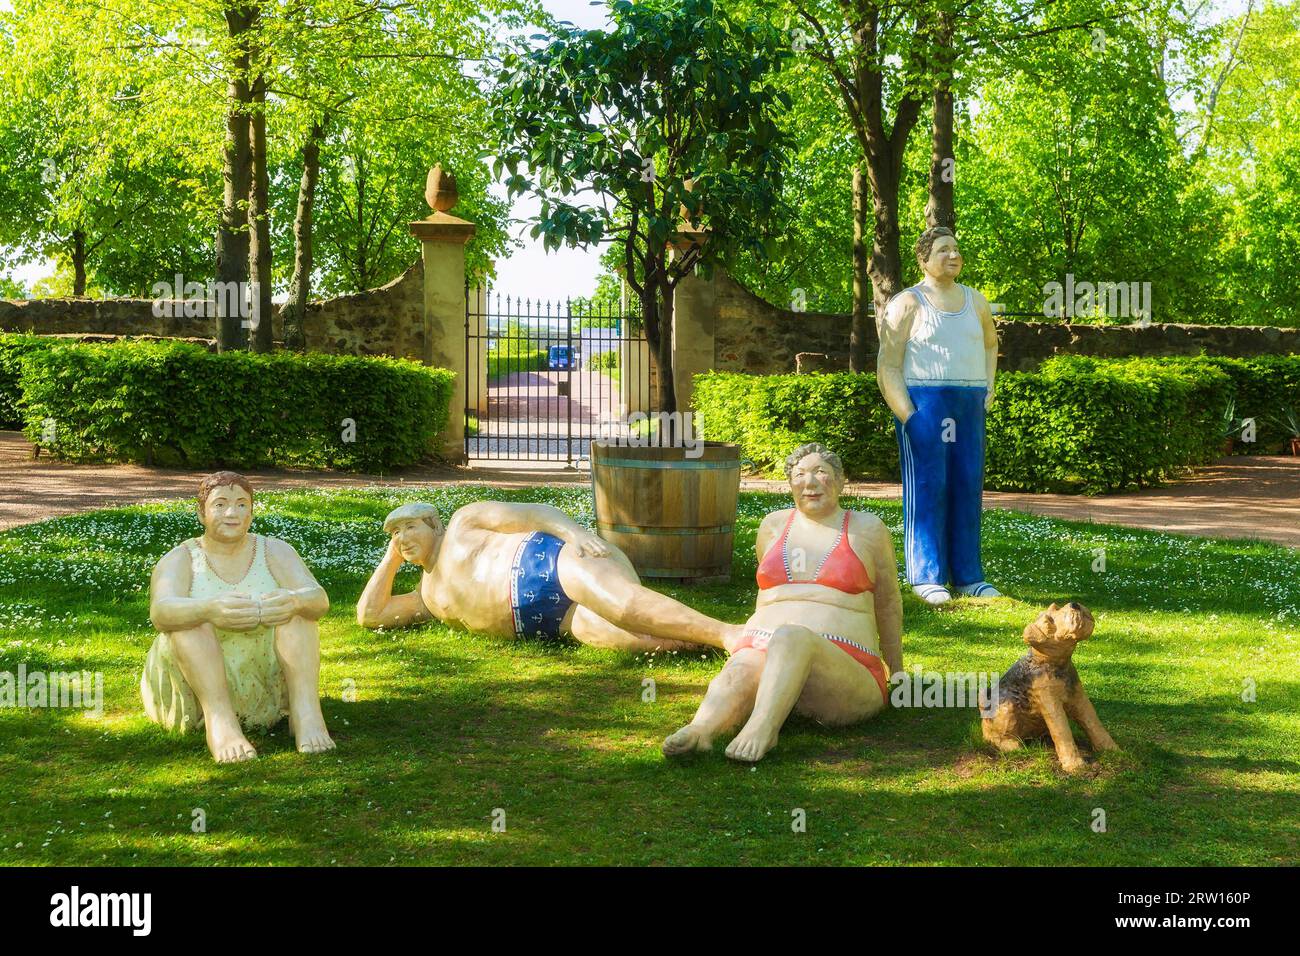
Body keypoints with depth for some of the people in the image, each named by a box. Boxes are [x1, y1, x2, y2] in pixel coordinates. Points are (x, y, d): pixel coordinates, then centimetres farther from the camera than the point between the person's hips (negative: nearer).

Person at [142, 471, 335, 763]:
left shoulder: (275, 552, 3)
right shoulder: (180, 559, -3)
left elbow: (319, 599, -15)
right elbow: (161, 612, -25)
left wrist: (294, 601, -41)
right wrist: (210, 609, -48)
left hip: (268, 691, 2)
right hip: (194, 691, -1)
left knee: (293, 605, -19)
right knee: (191, 615, -27)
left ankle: (305, 708, -35)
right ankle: (219, 720, -43)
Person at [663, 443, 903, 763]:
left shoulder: (867, 529, 12)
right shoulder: (773, 526, 20)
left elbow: (888, 604, 19)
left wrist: (895, 672, 24)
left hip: (842, 665, -3)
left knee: (791, 638, -39)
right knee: (740, 672, -36)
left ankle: (761, 727, -61)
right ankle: (701, 728, -65)